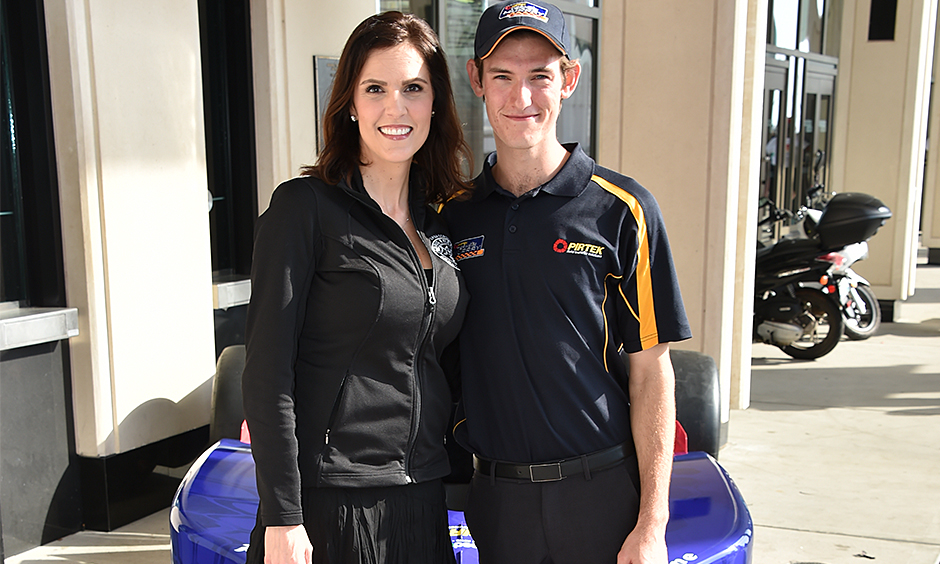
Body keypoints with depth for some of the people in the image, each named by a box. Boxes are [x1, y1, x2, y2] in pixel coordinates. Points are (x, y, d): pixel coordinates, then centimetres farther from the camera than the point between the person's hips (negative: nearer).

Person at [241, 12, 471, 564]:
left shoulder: (438, 223, 8)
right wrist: (282, 517, -15)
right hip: (330, 502, -6)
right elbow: (268, 375, -13)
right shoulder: (306, 207, -10)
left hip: (425, 498, 6)